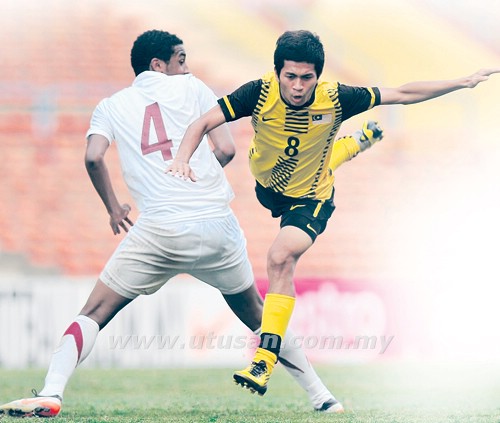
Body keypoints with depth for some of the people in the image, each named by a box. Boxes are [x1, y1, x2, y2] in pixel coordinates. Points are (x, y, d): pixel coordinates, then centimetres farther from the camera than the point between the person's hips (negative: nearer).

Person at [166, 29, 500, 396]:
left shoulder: (335, 98, -31)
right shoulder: (260, 93, -31)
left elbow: (403, 94, -19)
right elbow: (204, 123, -28)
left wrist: (463, 83, -19)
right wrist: (183, 158, -48)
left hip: (309, 199, -4)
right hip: (266, 185, 4)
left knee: (281, 258, -29)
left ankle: (265, 362, -28)